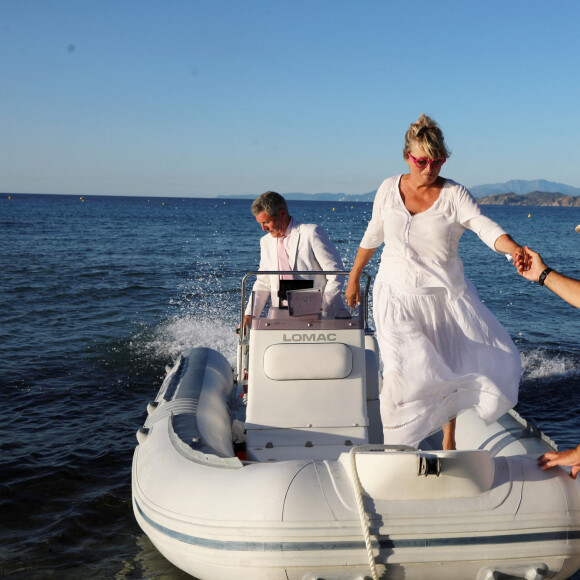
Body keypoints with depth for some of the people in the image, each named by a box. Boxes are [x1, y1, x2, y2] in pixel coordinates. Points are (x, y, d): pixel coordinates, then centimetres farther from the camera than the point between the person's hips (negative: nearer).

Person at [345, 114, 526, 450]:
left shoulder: (454, 195, -8)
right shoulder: (389, 189, 0)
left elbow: (486, 227, -23)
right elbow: (372, 236, 13)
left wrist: (513, 248, -43)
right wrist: (354, 278, 20)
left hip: (446, 296, 0)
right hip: (397, 296, 0)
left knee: (448, 372, 7)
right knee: (403, 371, -16)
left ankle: (449, 440, 34)